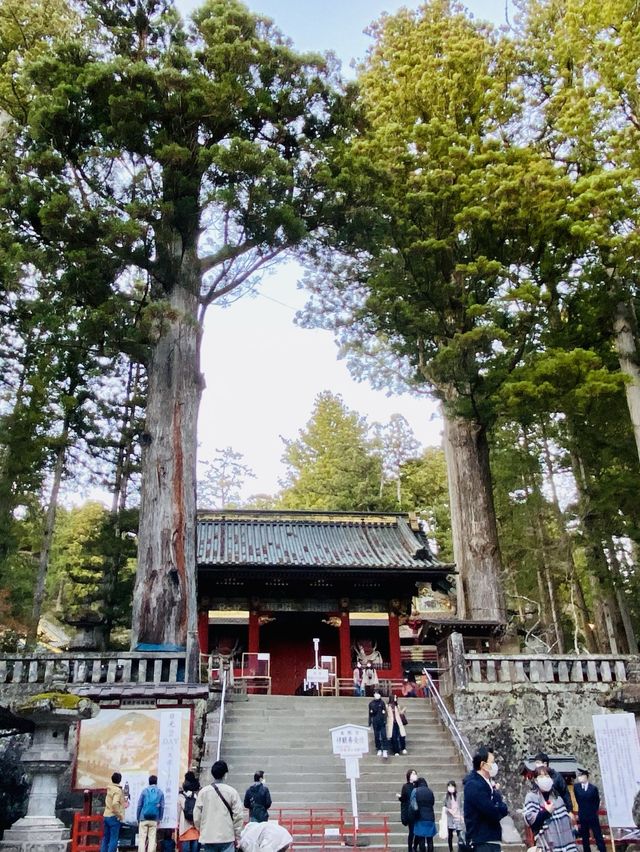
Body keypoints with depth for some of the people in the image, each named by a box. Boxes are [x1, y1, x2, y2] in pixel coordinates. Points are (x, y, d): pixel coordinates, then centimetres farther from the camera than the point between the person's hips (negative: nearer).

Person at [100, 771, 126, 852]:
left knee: (105, 838, 13)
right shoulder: (118, 790, -15)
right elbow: (115, 804, -27)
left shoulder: (109, 789, 10)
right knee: (113, 839, -4)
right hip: (114, 817, -8)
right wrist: (119, 815, -16)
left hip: (106, 816, 8)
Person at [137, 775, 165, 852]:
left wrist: (138, 818, 6)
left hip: (144, 818, -1)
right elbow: (162, 807, 3)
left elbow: (139, 805, 0)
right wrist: (160, 819, 9)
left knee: (142, 838, 3)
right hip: (154, 819, 1)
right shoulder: (160, 792, 5)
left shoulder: (144, 791, 2)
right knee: (152, 839, 6)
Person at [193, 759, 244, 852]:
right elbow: (238, 816, -3)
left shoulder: (203, 791, 0)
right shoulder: (232, 791, -5)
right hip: (227, 837, -2)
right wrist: (237, 836, 7)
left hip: (208, 837, 2)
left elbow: (196, 815, 2)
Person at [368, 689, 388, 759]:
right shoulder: (371, 703, 5)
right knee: (376, 736, 6)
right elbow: (370, 713, 9)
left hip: (381, 721, -2)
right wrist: (369, 722, 7)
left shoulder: (382, 702, 1)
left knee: (383, 736, -10)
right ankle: (379, 750, 18)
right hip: (375, 722, 2)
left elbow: (385, 712, -1)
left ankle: (384, 751, -13)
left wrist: (385, 720, -11)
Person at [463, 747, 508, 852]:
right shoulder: (474, 785, -18)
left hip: (492, 839, 10)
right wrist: (504, 808, -3)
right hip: (482, 841, -10)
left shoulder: (487, 783, 14)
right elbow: (494, 813, -22)